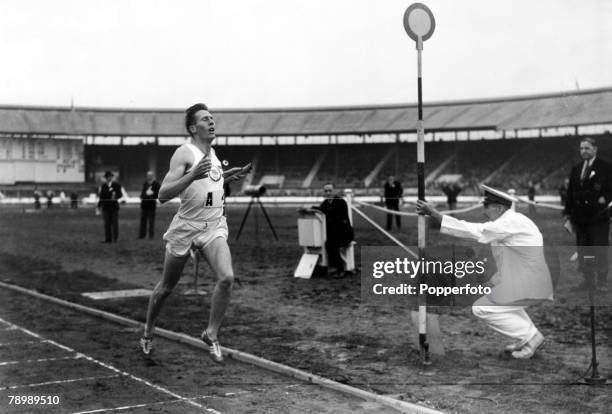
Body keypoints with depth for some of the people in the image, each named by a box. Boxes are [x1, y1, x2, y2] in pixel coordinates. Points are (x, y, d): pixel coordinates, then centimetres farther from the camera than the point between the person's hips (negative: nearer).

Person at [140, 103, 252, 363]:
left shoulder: (212, 152, 11)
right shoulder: (184, 153, -12)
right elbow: (163, 194, -22)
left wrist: (229, 176, 16)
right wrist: (193, 175, -33)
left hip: (214, 226, 5)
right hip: (186, 226, -5)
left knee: (226, 278, -20)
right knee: (166, 287, 11)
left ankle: (211, 334, -4)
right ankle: (148, 333, 35)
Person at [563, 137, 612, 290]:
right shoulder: (576, 169, 14)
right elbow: (570, 194, 14)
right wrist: (568, 216, 9)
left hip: (598, 218, -5)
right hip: (580, 218, 5)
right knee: (583, 251, 8)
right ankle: (588, 280, 18)